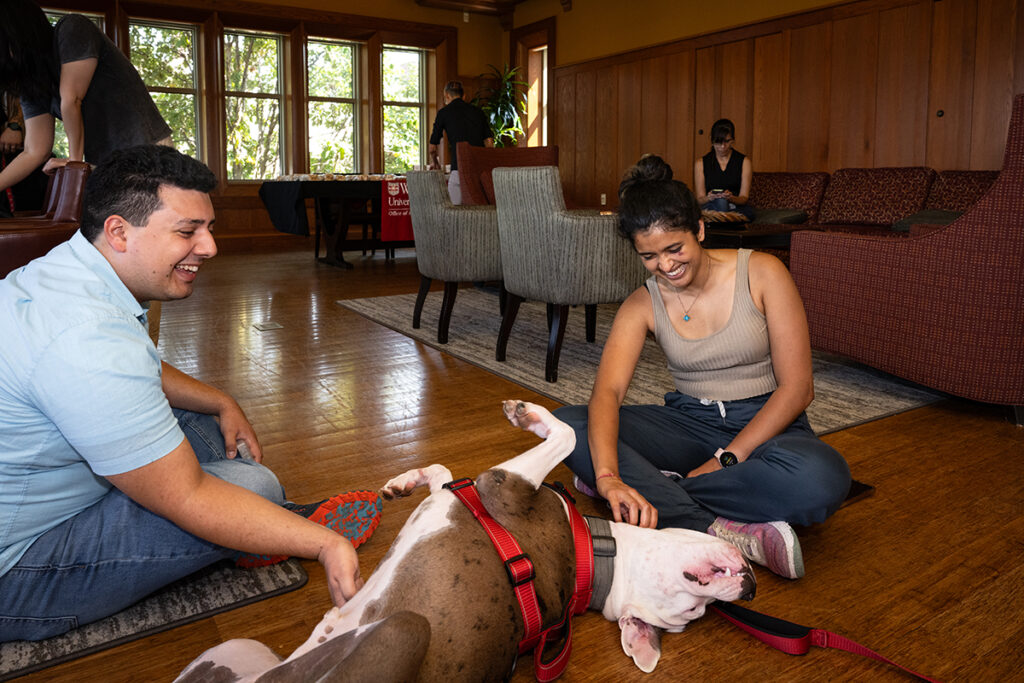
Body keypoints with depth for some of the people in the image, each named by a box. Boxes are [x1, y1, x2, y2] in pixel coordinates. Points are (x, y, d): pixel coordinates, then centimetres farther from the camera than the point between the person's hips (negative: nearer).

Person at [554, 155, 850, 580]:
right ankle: (722, 531, -29)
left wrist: (725, 460, -20)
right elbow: (607, 392, -21)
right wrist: (608, 476, -41)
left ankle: (648, 487, -24)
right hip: (689, 424, 2)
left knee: (822, 478, -38)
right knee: (566, 425, -22)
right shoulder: (643, 306, -4)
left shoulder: (762, 274, -9)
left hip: (765, 425, -2)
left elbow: (796, 388, -11)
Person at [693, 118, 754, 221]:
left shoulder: (744, 162, 6)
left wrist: (731, 198, -24)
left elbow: (744, 198, 0)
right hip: (710, 207, -1)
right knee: (720, 201, -35)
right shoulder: (701, 163, 7)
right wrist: (709, 198, -22)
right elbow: (700, 199, 3)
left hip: (737, 209, 1)